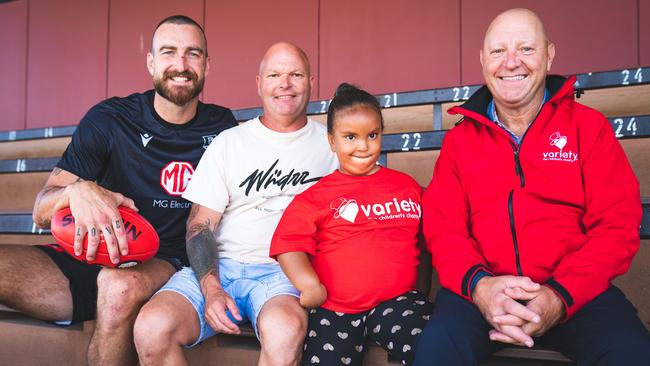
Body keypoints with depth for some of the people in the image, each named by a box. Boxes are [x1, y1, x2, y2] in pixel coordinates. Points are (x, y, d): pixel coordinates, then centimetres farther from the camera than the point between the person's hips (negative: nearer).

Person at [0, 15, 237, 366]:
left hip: (164, 268, 1)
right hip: (91, 260, 0)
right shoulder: (109, 119, 2)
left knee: (120, 286, -35)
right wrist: (78, 190, -25)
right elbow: (41, 212, -1)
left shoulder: (222, 127, 5)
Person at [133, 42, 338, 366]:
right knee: (152, 326, -25)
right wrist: (211, 289, -12)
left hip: (284, 272, -1)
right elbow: (200, 226, 6)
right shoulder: (229, 142, 12)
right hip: (219, 266, 2)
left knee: (285, 329, -36)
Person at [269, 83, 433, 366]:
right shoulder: (317, 196, 7)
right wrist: (310, 284, -16)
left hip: (397, 300, 1)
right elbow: (289, 242, -1)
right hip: (334, 307, 0)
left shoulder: (407, 186, 15)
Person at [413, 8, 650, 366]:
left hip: (576, 291, 0)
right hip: (483, 290, 1)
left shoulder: (588, 125, 7)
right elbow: (442, 226, 4)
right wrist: (477, 284, -18)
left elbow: (617, 224, -1)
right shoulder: (459, 139, 11)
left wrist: (560, 295, -17)